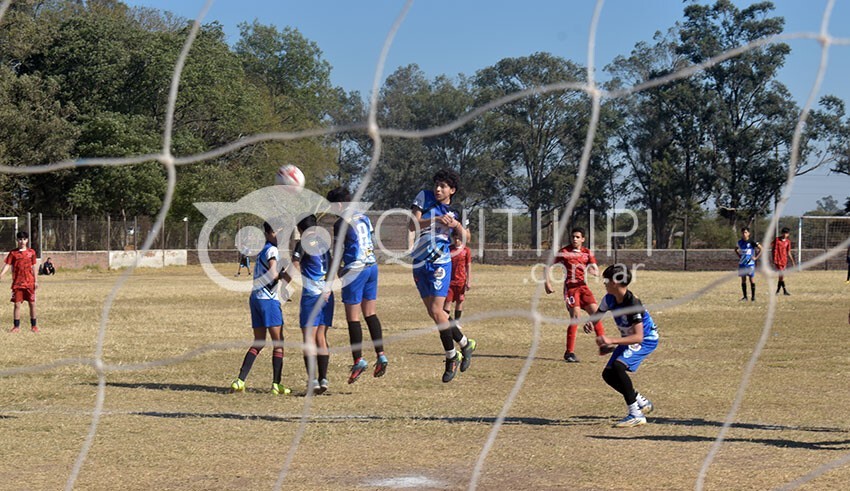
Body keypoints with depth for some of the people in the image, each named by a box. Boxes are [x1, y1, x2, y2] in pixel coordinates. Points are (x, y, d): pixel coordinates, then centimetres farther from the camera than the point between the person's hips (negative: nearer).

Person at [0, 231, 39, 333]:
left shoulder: (31, 252, 5)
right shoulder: (13, 253, 1)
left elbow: (34, 267, 7)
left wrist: (36, 281, 4)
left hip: (30, 283, 1)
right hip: (17, 283, -1)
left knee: (32, 304, 4)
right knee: (17, 304, 0)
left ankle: (34, 326, 14)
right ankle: (16, 326, 8)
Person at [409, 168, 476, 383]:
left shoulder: (454, 212, 3)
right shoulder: (425, 197, 2)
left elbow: (466, 237, 4)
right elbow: (413, 225, -9)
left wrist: (456, 225, -15)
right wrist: (436, 220, -24)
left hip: (439, 263, -4)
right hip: (419, 263, 4)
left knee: (436, 312, -12)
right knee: (433, 312, 9)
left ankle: (451, 357, 3)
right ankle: (465, 344, 27)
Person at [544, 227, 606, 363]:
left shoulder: (587, 253, 9)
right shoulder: (564, 252, 0)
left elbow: (596, 272, 2)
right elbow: (549, 267, 3)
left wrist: (589, 270, -20)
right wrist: (547, 282, -9)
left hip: (583, 286, 5)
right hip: (570, 287, -5)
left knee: (595, 311, -5)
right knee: (576, 316, -16)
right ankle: (569, 352, -11)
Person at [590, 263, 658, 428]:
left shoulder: (633, 304, -32)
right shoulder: (609, 298, -8)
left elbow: (638, 337, -37)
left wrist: (611, 341, -43)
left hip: (647, 339, -9)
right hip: (628, 339, 9)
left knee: (618, 366, -30)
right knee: (608, 374, 4)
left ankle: (636, 415, -25)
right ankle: (642, 403, 23)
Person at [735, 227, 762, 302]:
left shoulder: (752, 242, -9)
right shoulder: (740, 242, 6)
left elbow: (761, 248, -8)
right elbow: (736, 249, 25)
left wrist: (756, 257, -9)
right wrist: (739, 256, 11)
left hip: (750, 263, -5)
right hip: (742, 264, 5)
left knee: (752, 279, -2)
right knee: (743, 280, 6)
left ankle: (753, 296, 3)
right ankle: (745, 297, 11)